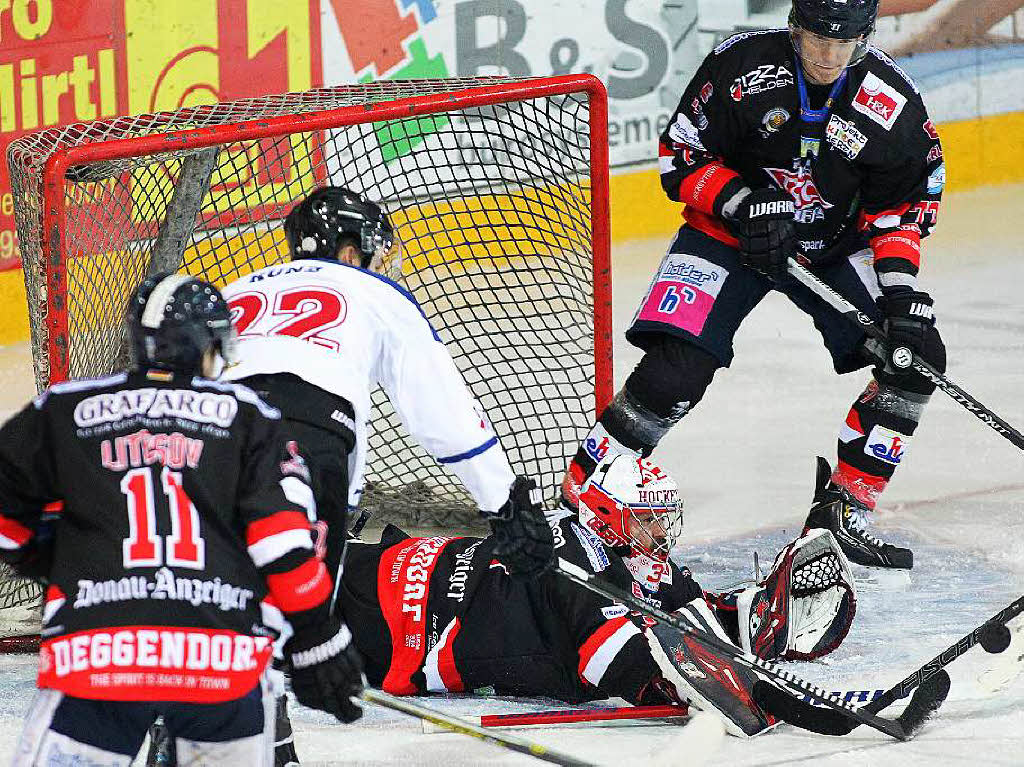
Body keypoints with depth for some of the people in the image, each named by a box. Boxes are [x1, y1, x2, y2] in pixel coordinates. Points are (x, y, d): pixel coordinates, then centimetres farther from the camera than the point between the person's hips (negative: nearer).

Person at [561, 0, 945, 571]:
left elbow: (901, 208, -4)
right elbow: (681, 156, -12)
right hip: (730, 235, -3)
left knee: (915, 358, -12)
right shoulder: (742, 65, -21)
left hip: (836, 246, 3)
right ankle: (581, 497, -8)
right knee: (675, 371, -21)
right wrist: (742, 204, -26)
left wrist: (901, 290, -18)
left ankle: (842, 509, -2)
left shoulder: (895, 105, -14)